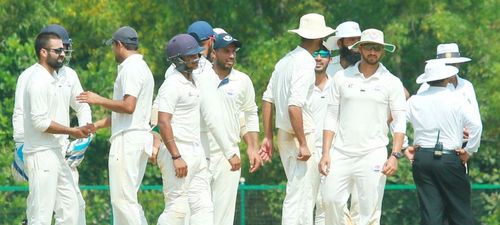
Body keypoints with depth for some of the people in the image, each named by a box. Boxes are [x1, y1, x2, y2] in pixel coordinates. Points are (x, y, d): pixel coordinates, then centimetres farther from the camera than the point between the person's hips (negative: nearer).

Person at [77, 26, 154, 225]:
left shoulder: (131, 68, -11)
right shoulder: (143, 68, 21)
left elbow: (128, 106, -23)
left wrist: (99, 100, -11)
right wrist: (95, 125, 28)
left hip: (128, 140, -10)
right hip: (141, 140, 10)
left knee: (122, 199, -10)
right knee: (127, 199, 13)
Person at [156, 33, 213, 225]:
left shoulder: (193, 82, 16)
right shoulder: (172, 84, -12)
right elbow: (163, 122, -20)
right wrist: (176, 157, -25)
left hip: (196, 152, 9)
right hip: (178, 151, -9)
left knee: (204, 207, 4)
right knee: (177, 208, -9)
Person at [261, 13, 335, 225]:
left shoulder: (285, 60, 11)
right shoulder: (306, 64, -16)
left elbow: (267, 99, 14)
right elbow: (294, 105, -25)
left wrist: (268, 136, 18)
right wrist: (303, 144, -22)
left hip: (284, 135, 9)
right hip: (303, 136, -9)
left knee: (305, 194, 17)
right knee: (299, 197, -7)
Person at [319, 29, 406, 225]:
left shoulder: (391, 82, 5)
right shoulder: (342, 78, 9)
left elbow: (400, 122, 3)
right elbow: (331, 117, 9)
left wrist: (395, 156, -9)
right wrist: (325, 153, 1)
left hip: (373, 155, -2)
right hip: (340, 154, 2)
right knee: (330, 201, -5)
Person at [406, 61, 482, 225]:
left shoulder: (414, 101, 5)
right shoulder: (457, 101, -5)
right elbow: (476, 125, -14)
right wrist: (469, 151, -4)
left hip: (422, 158, 3)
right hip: (450, 159, -3)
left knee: (430, 212, 3)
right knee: (460, 212, 5)